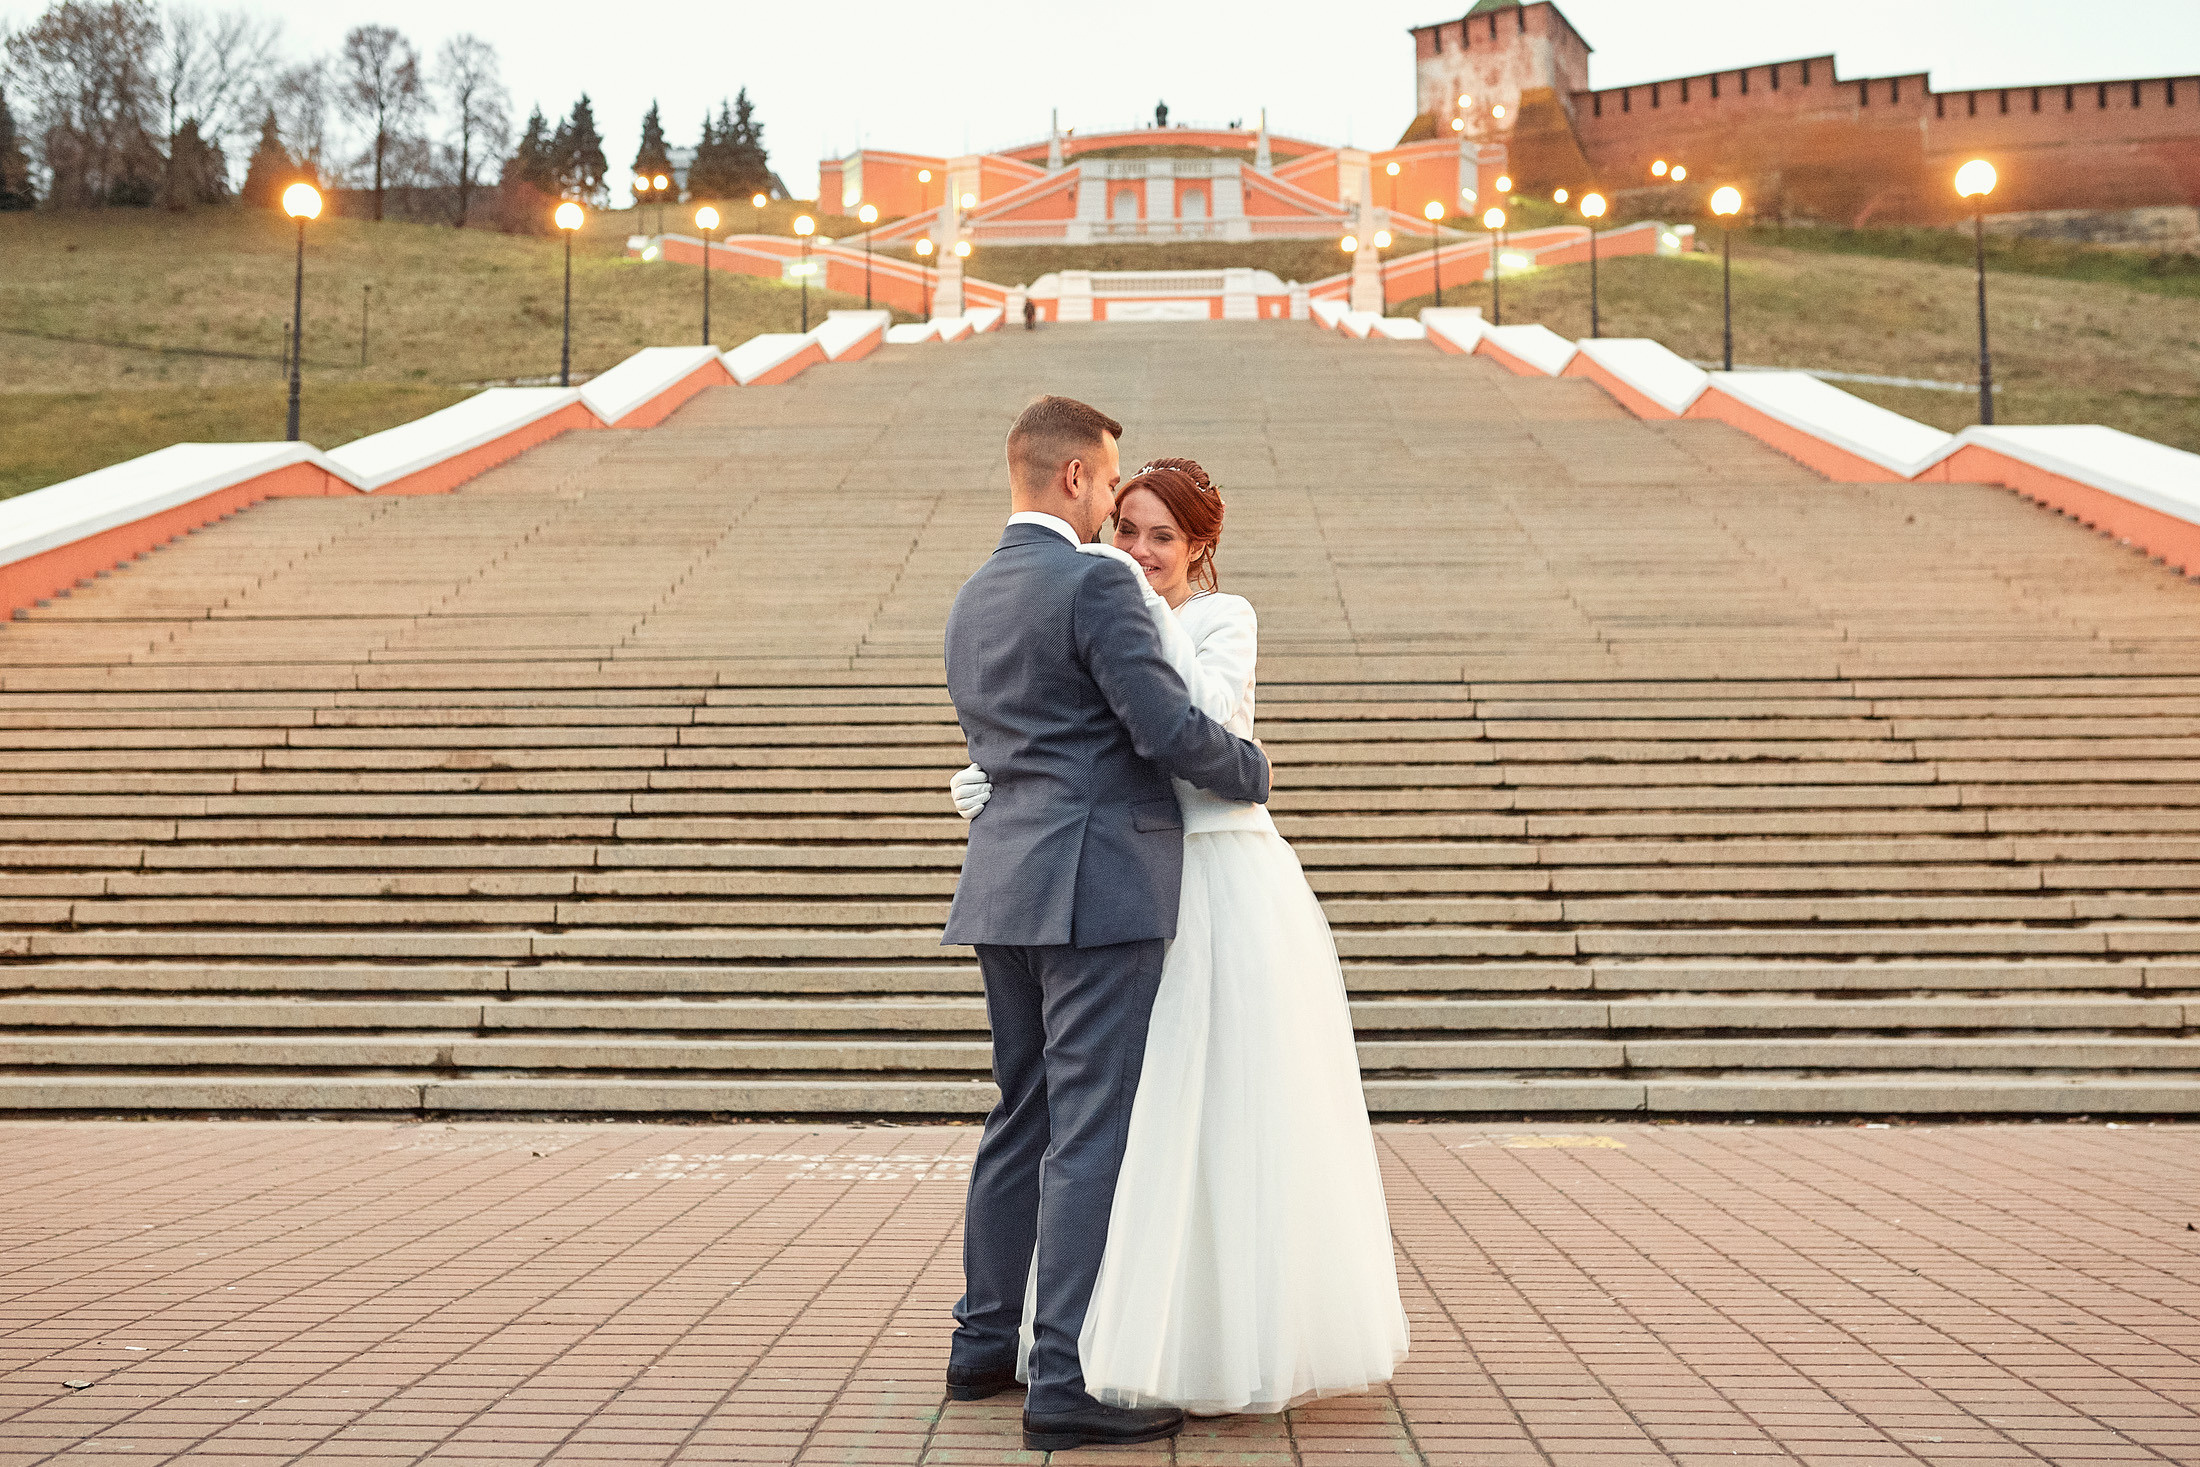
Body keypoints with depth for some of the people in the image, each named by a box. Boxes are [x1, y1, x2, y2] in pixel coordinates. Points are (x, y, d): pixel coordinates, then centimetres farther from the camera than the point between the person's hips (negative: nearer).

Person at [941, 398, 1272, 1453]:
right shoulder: (1094, 583, -12)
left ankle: (985, 1344, 27)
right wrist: (1255, 771, 3)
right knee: (1091, 1129, -5)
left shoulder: (971, 600, 15)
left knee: (1022, 1115, 18)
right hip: (1097, 886, -9)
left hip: (1005, 885, 9)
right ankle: (1065, 1384, -3)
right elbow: (1169, 727, -16)